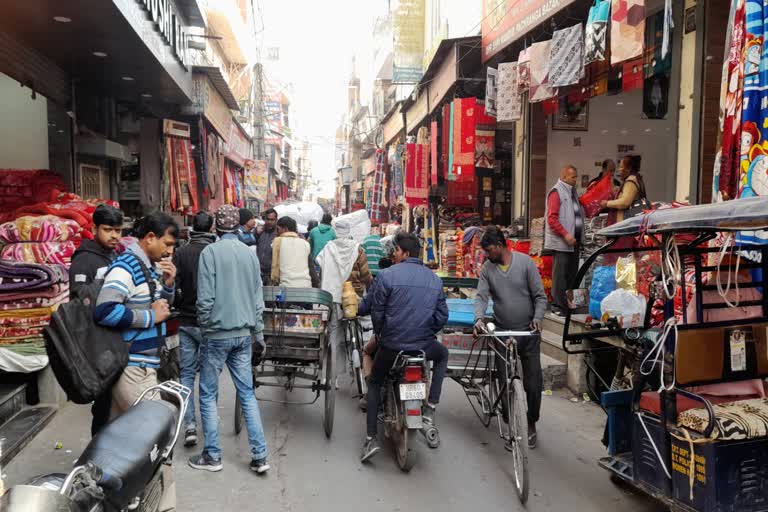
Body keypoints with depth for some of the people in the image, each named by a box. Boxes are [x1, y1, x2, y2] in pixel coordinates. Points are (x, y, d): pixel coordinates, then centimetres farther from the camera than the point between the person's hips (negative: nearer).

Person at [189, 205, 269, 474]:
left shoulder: (210, 252, -10)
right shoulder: (250, 253, 4)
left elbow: (205, 298, -13)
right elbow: (258, 297, 7)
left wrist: (205, 326, 3)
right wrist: (258, 331, 15)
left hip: (218, 334, -4)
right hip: (244, 334, 5)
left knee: (208, 395, 9)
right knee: (247, 393, 10)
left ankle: (212, 456, 17)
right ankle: (259, 456, 12)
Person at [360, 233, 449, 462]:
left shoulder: (387, 275, -8)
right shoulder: (435, 279, 4)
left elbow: (376, 312, -4)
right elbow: (442, 316, 7)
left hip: (391, 344, -1)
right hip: (423, 345, 2)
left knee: (374, 383, 23)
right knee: (442, 354, 35)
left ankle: (371, 439, 13)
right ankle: (431, 409, 22)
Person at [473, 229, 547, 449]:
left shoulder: (526, 262, -8)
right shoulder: (487, 268, -1)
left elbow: (540, 296, -5)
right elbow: (481, 297, -7)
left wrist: (537, 318, -20)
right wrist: (479, 317, -25)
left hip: (528, 332, -2)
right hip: (502, 334, 2)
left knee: (533, 383, 3)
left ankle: (531, 424, 26)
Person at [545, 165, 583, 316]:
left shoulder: (572, 192, 20)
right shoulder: (556, 192, -7)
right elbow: (552, 219, -15)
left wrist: (579, 235, 16)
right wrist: (565, 234, -21)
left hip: (573, 240, 9)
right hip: (561, 242, -9)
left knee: (572, 273, 11)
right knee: (560, 274, -7)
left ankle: (570, 303, 19)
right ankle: (558, 305, -2)